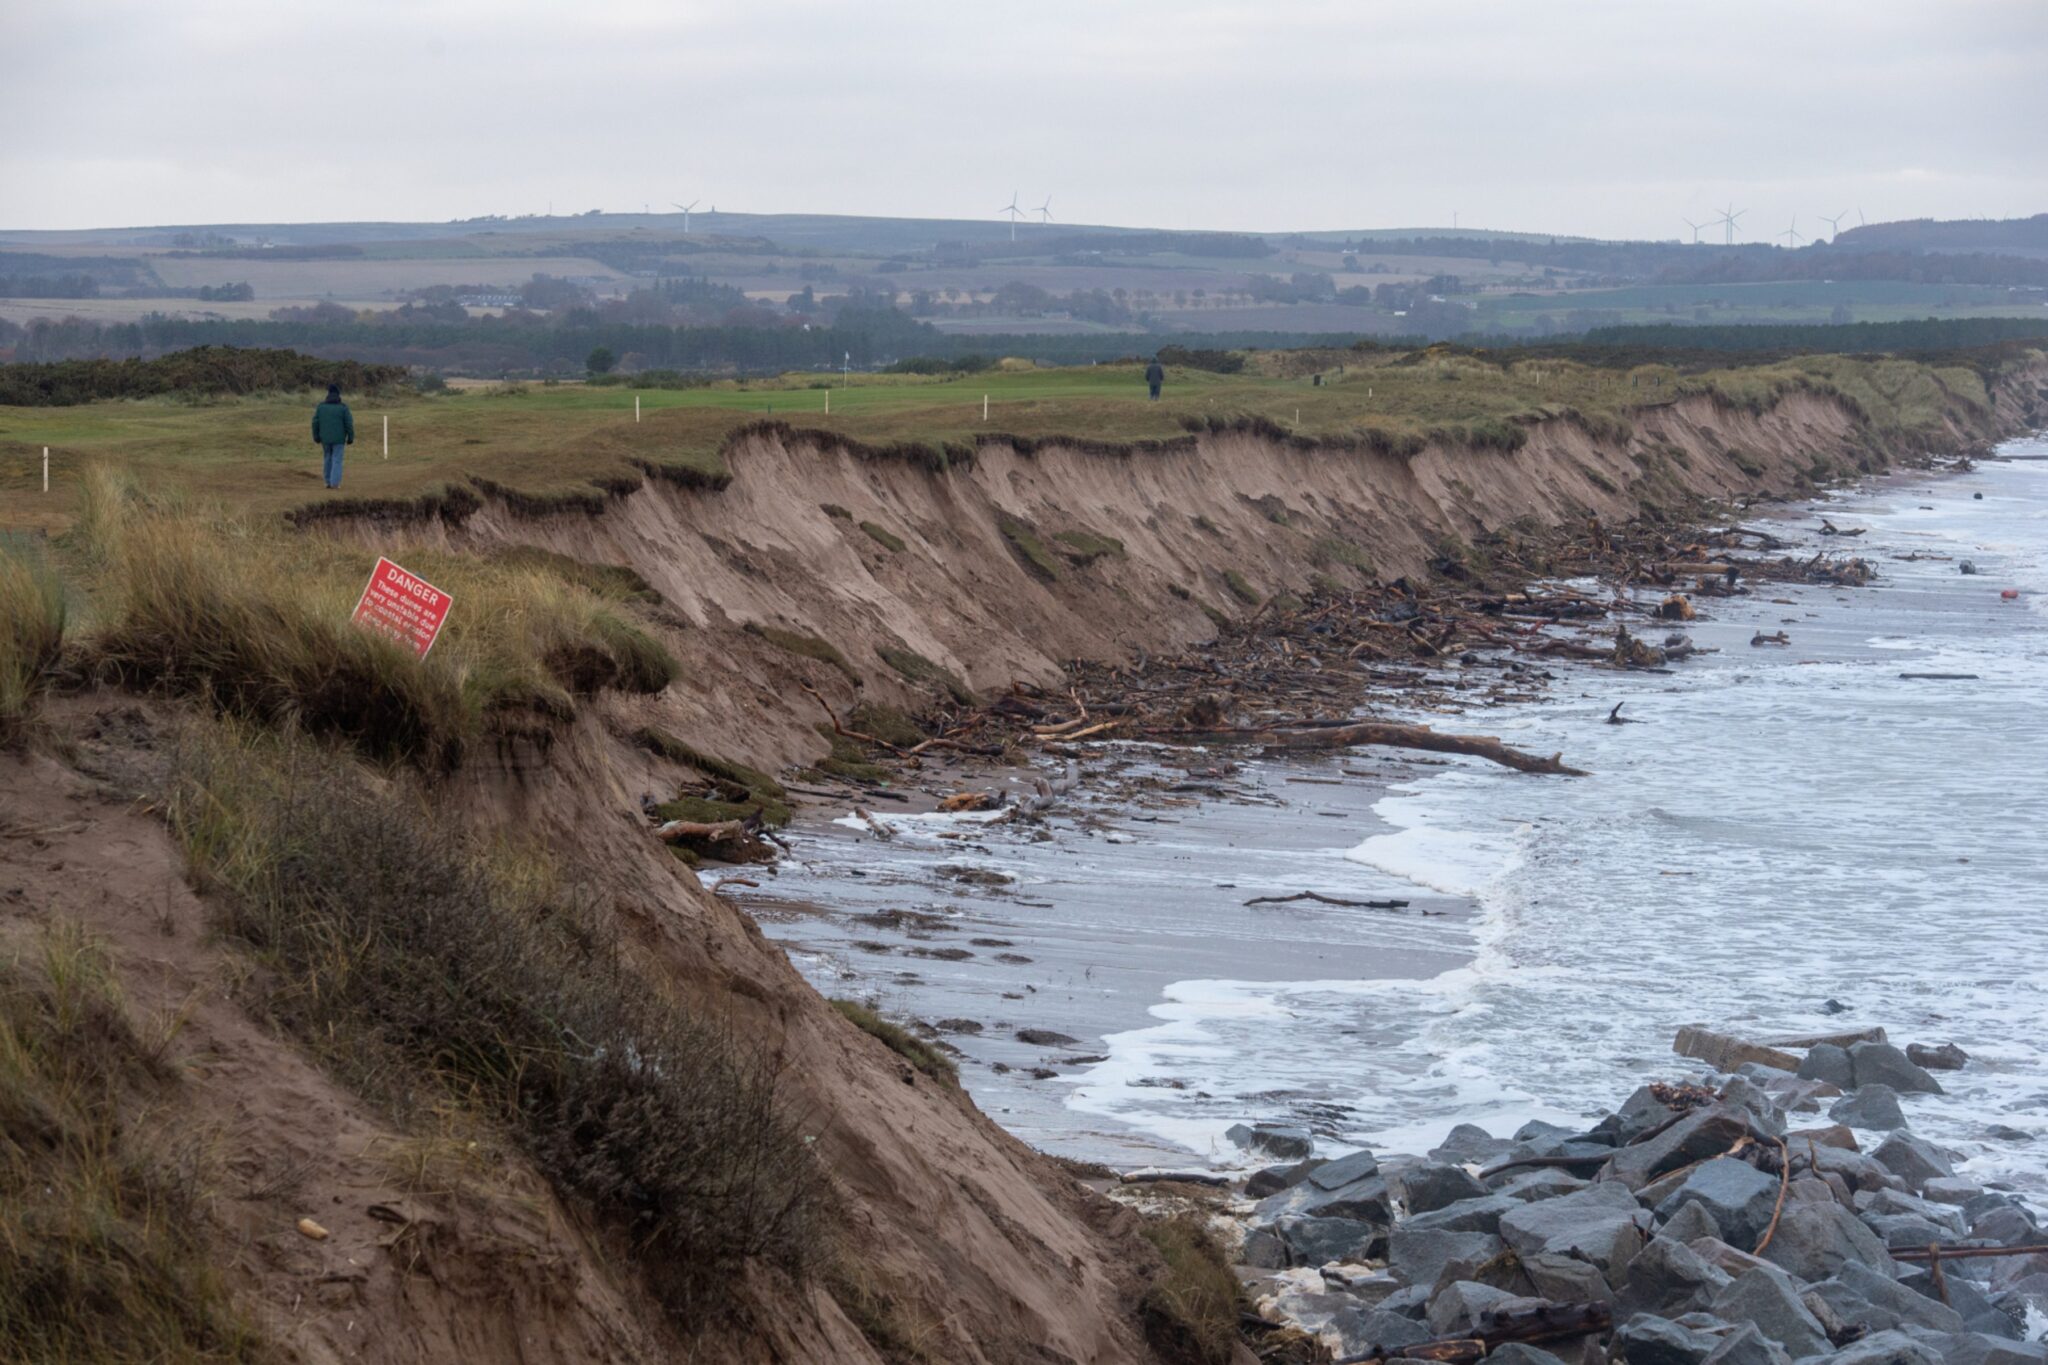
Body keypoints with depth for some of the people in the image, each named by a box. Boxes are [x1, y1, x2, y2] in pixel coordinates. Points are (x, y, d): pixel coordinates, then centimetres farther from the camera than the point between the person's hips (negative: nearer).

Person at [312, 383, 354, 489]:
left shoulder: (321, 407, -1)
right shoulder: (343, 407, -8)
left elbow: (315, 423, 1)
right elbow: (349, 424, -9)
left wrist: (316, 437, 11)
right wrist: (350, 438, 0)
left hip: (325, 439, 3)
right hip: (339, 439, -3)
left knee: (328, 459, 16)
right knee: (337, 461, 1)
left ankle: (328, 482, 15)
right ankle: (335, 483, -6)